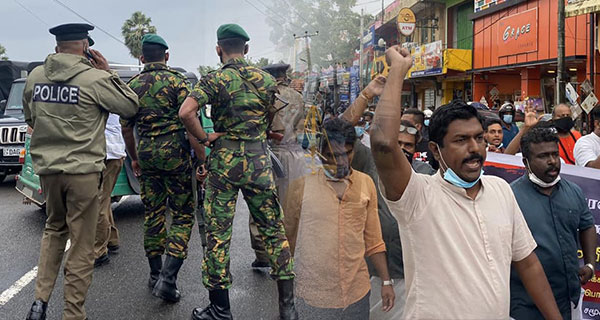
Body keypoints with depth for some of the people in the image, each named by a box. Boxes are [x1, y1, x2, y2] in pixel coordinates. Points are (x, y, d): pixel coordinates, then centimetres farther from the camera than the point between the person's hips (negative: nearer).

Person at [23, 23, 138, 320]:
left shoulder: (35, 76, 4)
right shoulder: (95, 79, -13)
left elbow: (29, 116, 18)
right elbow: (131, 107, -2)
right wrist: (108, 73, 1)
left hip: (47, 168, 5)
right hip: (83, 169, -5)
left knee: (53, 229, 25)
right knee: (81, 243, 6)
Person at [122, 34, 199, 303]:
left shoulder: (132, 85, 9)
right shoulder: (176, 81, -4)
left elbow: (126, 127, 14)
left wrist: (134, 157, 26)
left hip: (146, 155, 4)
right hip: (175, 153, -4)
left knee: (153, 214, 14)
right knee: (182, 214, 2)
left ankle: (155, 274, 24)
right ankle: (168, 279, -7)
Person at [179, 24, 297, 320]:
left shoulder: (216, 79, -6)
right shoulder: (266, 79, 7)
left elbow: (186, 112, -20)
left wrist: (204, 138, -8)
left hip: (225, 160, -3)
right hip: (259, 160, 3)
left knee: (218, 233, 6)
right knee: (273, 229, 10)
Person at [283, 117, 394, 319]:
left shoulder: (366, 184, 1)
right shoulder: (302, 186, -9)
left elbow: (373, 240, 9)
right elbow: (287, 239, 1)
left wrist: (386, 281, 8)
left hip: (357, 293, 3)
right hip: (315, 295, -3)